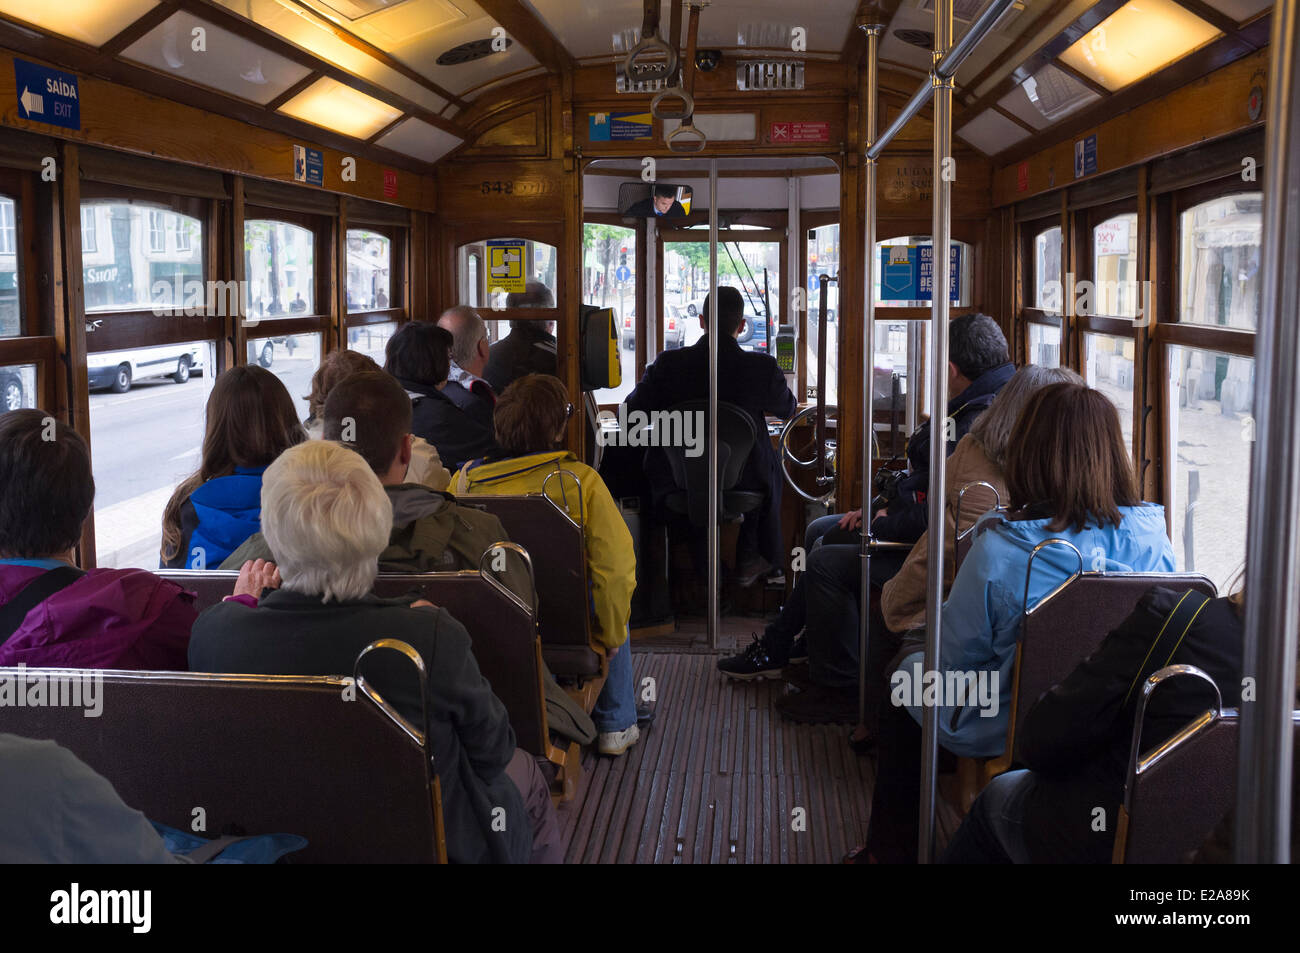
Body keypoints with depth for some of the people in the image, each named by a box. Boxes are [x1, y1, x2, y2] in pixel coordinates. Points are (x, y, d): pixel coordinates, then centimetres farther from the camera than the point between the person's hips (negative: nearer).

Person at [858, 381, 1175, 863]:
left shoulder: (999, 548, -29)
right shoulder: (1151, 536, -15)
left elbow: (955, 657, -17)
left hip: (1005, 735, -5)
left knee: (907, 675, 25)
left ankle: (890, 849, 39)